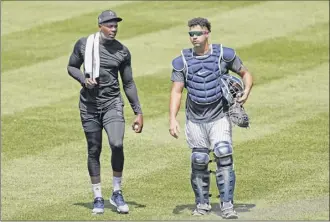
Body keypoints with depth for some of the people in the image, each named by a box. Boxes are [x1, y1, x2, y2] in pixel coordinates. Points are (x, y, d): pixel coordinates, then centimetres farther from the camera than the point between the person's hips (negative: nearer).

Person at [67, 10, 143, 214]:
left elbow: (128, 84, 6)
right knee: (94, 151, 5)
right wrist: (83, 79, -11)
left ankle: (117, 193, -1)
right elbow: (72, 67, 11)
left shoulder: (122, 51, 0)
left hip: (112, 104, 0)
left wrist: (138, 112, 4)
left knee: (117, 145, -19)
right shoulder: (84, 44, -3)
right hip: (89, 105, 0)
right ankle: (98, 198, 18)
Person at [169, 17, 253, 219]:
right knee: (199, 163, 5)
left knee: (224, 157, -16)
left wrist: (246, 93, -11)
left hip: (219, 118, -2)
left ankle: (227, 205, -14)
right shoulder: (183, 61, 0)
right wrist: (173, 119, -14)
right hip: (195, 120, 2)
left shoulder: (224, 55, -4)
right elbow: (176, 91, -2)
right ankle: (202, 204, 21)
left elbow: (246, 74, 8)